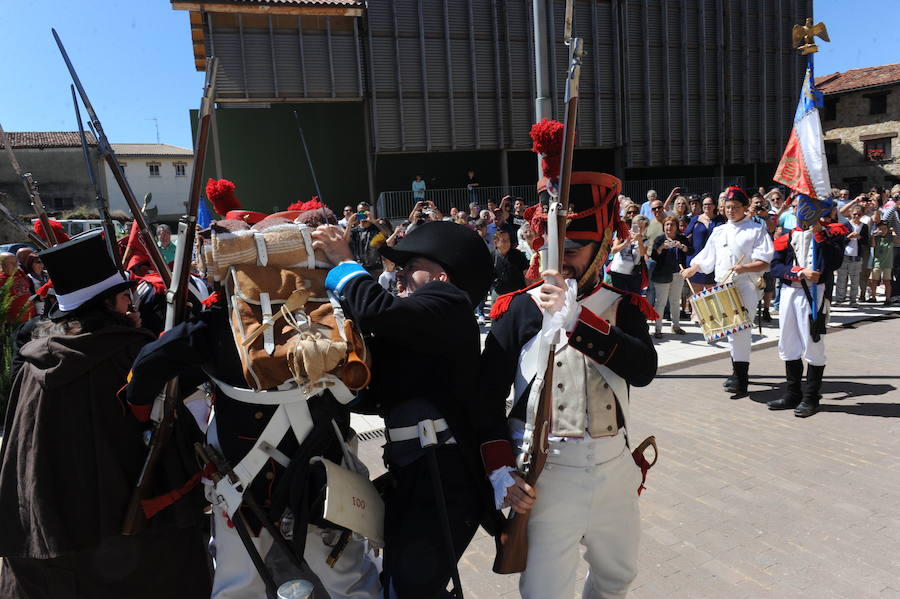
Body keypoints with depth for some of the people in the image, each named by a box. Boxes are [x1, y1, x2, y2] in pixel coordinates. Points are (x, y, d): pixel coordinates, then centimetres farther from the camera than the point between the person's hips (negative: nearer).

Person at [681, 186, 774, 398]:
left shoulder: (756, 230, 1)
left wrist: (744, 268, -24)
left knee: (739, 329, -15)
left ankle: (740, 380, -13)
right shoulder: (719, 231, 17)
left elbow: (764, 263, -6)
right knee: (731, 329, 13)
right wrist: (693, 269, 3)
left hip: (746, 287, -6)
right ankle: (738, 371, 26)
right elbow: (707, 257, 20)